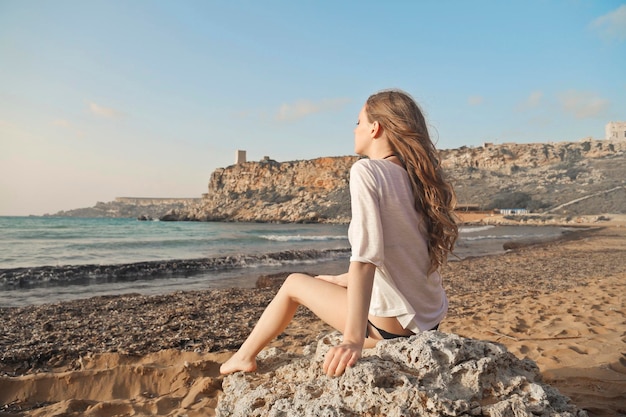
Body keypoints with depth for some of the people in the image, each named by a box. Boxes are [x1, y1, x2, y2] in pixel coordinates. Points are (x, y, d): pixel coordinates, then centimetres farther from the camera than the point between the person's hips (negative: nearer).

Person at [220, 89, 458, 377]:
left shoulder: (367, 170, -16)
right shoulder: (416, 177, 7)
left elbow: (366, 256, -27)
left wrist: (354, 339, -30)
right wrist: (344, 280, 21)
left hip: (394, 324, -7)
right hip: (430, 320, 7)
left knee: (294, 283, 12)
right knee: (329, 283, 29)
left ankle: (245, 357, 31)